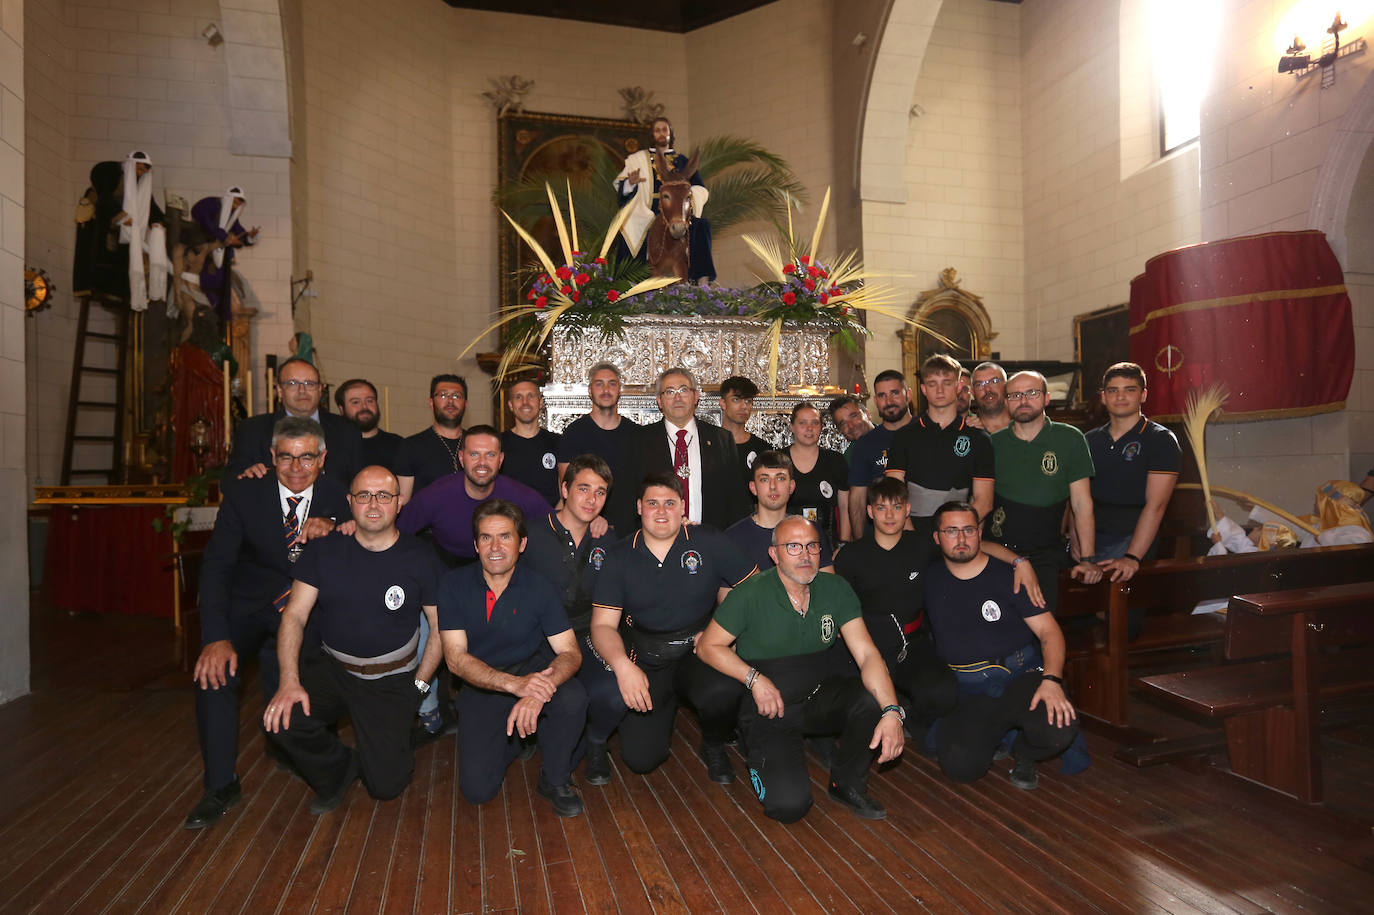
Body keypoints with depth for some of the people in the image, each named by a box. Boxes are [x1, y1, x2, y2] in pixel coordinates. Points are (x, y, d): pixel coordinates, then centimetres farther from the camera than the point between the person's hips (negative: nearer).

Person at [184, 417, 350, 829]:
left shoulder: (337, 498, -6)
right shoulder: (243, 493, -9)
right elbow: (215, 566, -16)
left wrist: (331, 531, -28)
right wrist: (217, 636, -29)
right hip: (250, 606, 0)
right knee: (214, 665, -25)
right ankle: (220, 786, -10)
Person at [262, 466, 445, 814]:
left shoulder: (421, 559, -6)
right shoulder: (325, 551, -1)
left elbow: (441, 628, 1)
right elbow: (294, 616, -3)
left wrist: (418, 685, -3)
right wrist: (289, 680, -17)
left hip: (392, 681, -2)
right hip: (331, 668, 2)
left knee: (386, 785, -12)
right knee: (280, 720, -25)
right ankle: (336, 771, 8)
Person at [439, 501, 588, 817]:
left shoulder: (538, 587, -12)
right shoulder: (454, 585, -12)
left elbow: (570, 652, -16)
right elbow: (456, 657, -16)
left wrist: (539, 690, -39)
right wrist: (515, 684, -34)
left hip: (533, 667, 0)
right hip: (480, 684, 1)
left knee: (572, 699, -33)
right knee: (477, 789, -13)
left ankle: (554, 779, -4)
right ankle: (511, 741, 21)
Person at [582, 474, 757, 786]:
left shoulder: (709, 543, -3)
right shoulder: (620, 558, -2)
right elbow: (603, 625, -5)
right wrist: (622, 665, -24)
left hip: (697, 652, 0)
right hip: (644, 660, 0)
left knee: (723, 691, -33)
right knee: (641, 757, -15)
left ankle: (713, 746, 4)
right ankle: (596, 742, 23)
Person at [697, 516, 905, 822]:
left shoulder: (835, 589, -2)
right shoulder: (751, 594, -12)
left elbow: (866, 653, -11)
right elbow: (708, 645, -5)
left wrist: (892, 712, -26)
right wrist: (755, 679, -19)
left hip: (823, 698, 4)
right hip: (770, 706, -3)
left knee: (875, 700, -28)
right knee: (789, 805, -22)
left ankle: (848, 784, 1)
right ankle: (762, 760, 15)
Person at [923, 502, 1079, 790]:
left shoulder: (1009, 574, -1)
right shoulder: (930, 579, 6)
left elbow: (1049, 630, -5)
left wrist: (1052, 680, -21)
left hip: (1022, 676, -1)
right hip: (968, 692, 1)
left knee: (1058, 730, -32)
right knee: (960, 766, -23)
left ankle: (1023, 754, 8)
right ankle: (996, 735, 15)